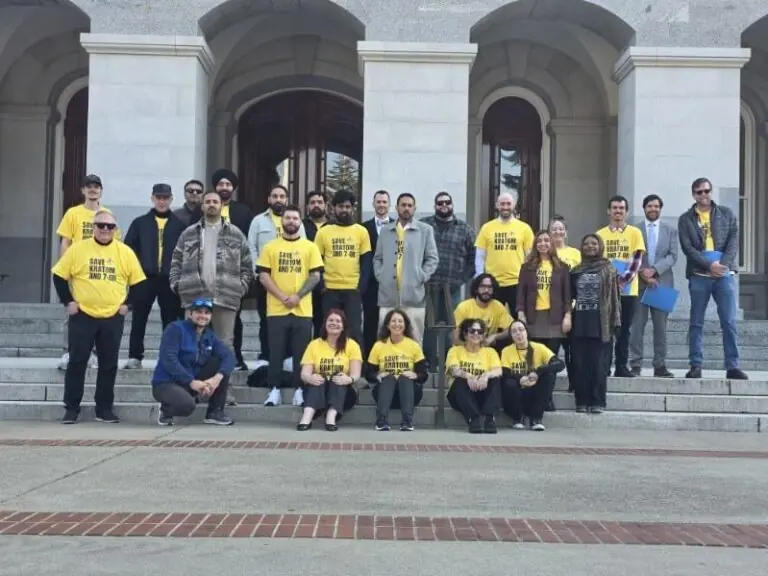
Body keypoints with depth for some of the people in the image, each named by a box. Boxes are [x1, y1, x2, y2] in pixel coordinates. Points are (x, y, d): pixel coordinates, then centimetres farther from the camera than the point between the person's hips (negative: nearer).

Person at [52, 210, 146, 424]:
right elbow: (59, 276, 3)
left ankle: (105, 409, 16)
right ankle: (71, 408, 11)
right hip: (82, 316, -1)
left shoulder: (125, 252, 2)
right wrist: (68, 301, -3)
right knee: (77, 362, 2)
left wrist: (128, 303, -1)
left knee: (109, 365, 6)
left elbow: (137, 282, 8)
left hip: (113, 318, 1)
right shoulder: (77, 249, -1)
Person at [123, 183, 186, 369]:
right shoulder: (140, 223, 8)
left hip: (170, 280, -1)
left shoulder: (179, 225, 5)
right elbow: (128, 248, 6)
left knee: (171, 320, 5)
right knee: (139, 319, 2)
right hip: (144, 278, 1)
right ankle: (135, 357, 9)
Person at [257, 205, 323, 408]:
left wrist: (298, 296, -11)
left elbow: (315, 276, 1)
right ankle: (274, 390, 9)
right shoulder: (270, 247, 7)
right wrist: (281, 296, -11)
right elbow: (263, 276, 1)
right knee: (276, 352, 2)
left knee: (301, 352, 3)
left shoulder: (310, 247, 6)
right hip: (276, 309, 0)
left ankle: (299, 391, 10)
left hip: (302, 310, 0)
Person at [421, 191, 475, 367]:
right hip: (427, 286, 0)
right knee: (428, 326, 1)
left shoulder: (464, 229, 10)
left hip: (452, 288, 1)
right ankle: (429, 364, 9)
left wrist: (464, 278, 2)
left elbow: (474, 256, 10)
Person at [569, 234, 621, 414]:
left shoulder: (608, 269, 5)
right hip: (579, 322, 3)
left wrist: (615, 322, -6)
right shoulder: (576, 271, 14)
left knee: (597, 363, -2)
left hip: (599, 323, -3)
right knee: (579, 363, 1)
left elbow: (614, 296, 1)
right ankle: (581, 401, 8)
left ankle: (597, 402, 4)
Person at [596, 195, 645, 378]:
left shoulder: (635, 232, 5)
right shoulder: (600, 234, 7)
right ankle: (604, 366, 5)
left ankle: (621, 367, 15)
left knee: (624, 330, 7)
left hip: (628, 289, 0)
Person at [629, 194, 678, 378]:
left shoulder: (671, 231, 12)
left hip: (662, 283, 1)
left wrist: (654, 270, -13)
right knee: (637, 326, -4)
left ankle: (660, 366, 7)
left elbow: (672, 256, 1)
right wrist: (643, 274, -11)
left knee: (660, 327, 3)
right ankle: (635, 365, -1)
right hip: (639, 283, -1)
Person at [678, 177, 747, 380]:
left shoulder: (727, 214, 10)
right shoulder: (686, 219, 6)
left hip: (725, 275, 0)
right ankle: (696, 366, 8)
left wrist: (723, 265, -14)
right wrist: (709, 265, -15)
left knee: (729, 322, -2)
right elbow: (688, 248, -4)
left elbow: (734, 241, 1)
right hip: (699, 276, 0)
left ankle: (733, 366, 2)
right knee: (696, 323, 3)